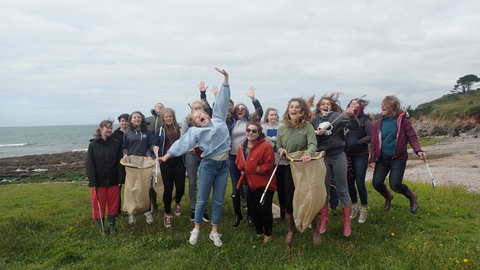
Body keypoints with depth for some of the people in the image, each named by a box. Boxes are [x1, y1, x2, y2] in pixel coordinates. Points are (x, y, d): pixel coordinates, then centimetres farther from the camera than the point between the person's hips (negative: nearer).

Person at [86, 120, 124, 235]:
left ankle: (111, 225, 27)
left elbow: (119, 162, -1)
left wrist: (120, 179, -6)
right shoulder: (93, 145, -4)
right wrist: (93, 182, -12)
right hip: (99, 181, -1)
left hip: (113, 181, 1)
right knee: (98, 205, 8)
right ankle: (101, 228, 22)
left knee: (113, 204, 11)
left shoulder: (116, 143, -1)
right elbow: (89, 164, -6)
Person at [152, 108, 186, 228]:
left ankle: (177, 204, 33)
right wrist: (154, 147, -16)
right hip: (166, 162, 0)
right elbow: (154, 144, 5)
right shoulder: (160, 130, 6)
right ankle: (167, 214, 17)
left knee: (180, 186, -3)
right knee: (168, 188, -1)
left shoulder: (180, 129, 6)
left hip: (179, 160, 1)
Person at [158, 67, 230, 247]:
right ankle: (196, 229, 26)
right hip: (208, 165, -2)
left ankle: (214, 232, 21)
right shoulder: (195, 131, 2)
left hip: (224, 166, 2)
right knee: (202, 199, 8)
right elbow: (182, 143, -9)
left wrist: (225, 78, 4)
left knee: (218, 201, 9)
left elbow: (222, 100, 7)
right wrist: (168, 155, -23)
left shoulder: (218, 120, 8)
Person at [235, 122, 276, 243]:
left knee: (265, 209, -5)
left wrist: (259, 169, -25)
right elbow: (238, 163, 13)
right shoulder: (241, 147, 5)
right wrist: (243, 168, -5)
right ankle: (259, 232, 32)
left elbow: (269, 164, -18)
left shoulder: (266, 146, -16)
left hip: (265, 183, -6)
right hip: (251, 183, 6)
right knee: (254, 209, 13)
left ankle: (267, 234, 17)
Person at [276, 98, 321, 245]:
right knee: (289, 200, 9)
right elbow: (278, 146, 9)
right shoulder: (282, 128, 2)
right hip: (289, 168, 3)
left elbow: (313, 144, -23)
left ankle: (315, 231, 28)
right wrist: (282, 150, -14)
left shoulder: (307, 127, -10)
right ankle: (291, 229, 33)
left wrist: (308, 153, -44)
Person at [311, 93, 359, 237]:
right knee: (323, 189, 11)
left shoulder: (338, 116, -4)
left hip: (338, 156, -2)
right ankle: (324, 219, 26)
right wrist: (317, 133, -12)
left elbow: (355, 126, -14)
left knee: (342, 189, 6)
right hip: (322, 157, 3)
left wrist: (352, 116, -33)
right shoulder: (315, 120, 5)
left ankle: (347, 221, 18)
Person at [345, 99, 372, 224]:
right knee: (349, 182, 10)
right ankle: (354, 205, 31)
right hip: (347, 155, 4)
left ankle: (363, 209, 18)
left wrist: (357, 142, -18)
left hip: (361, 156, -3)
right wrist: (343, 144, -9)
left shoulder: (365, 120, -4)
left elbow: (372, 136, -11)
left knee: (360, 183, -1)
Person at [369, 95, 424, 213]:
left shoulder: (402, 120, -5)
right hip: (382, 159, 4)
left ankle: (412, 197, 19)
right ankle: (388, 197, 31)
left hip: (398, 159, -4)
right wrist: (372, 159, -2)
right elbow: (374, 142, 2)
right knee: (376, 183, -4)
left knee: (395, 184, -15)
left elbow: (412, 137, -9)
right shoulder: (378, 123, 3)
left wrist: (418, 150, -27)